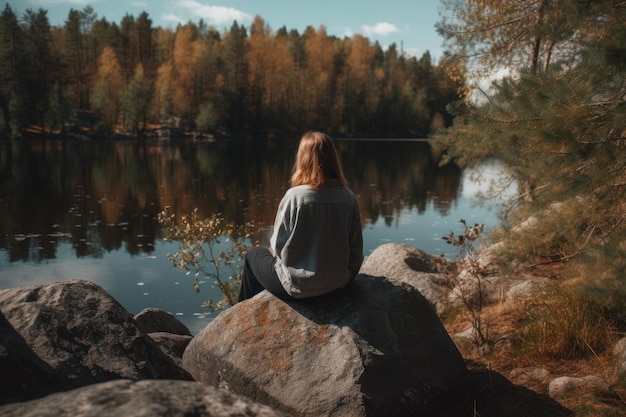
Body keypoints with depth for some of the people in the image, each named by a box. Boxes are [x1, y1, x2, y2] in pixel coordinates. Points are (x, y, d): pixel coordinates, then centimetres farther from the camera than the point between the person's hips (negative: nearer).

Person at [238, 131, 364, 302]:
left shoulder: (294, 196, -22)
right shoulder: (348, 197, -11)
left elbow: (278, 246, -12)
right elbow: (355, 250, -4)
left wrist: (275, 250, 12)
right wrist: (347, 274, 15)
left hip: (298, 285, -4)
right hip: (338, 281, 5)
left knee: (253, 255, 26)